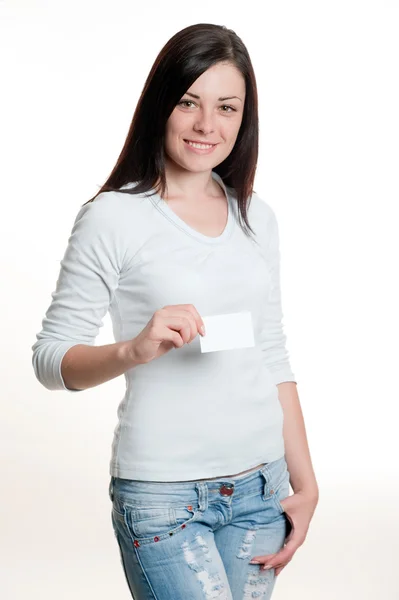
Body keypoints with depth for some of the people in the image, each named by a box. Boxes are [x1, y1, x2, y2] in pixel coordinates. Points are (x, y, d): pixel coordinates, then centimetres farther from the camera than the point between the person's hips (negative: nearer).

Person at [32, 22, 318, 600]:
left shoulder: (257, 217, 8)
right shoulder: (114, 217, -8)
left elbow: (272, 358, 12)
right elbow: (50, 357, -8)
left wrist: (304, 481, 10)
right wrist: (134, 350, -26)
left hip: (260, 486, 5)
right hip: (163, 494, -5)